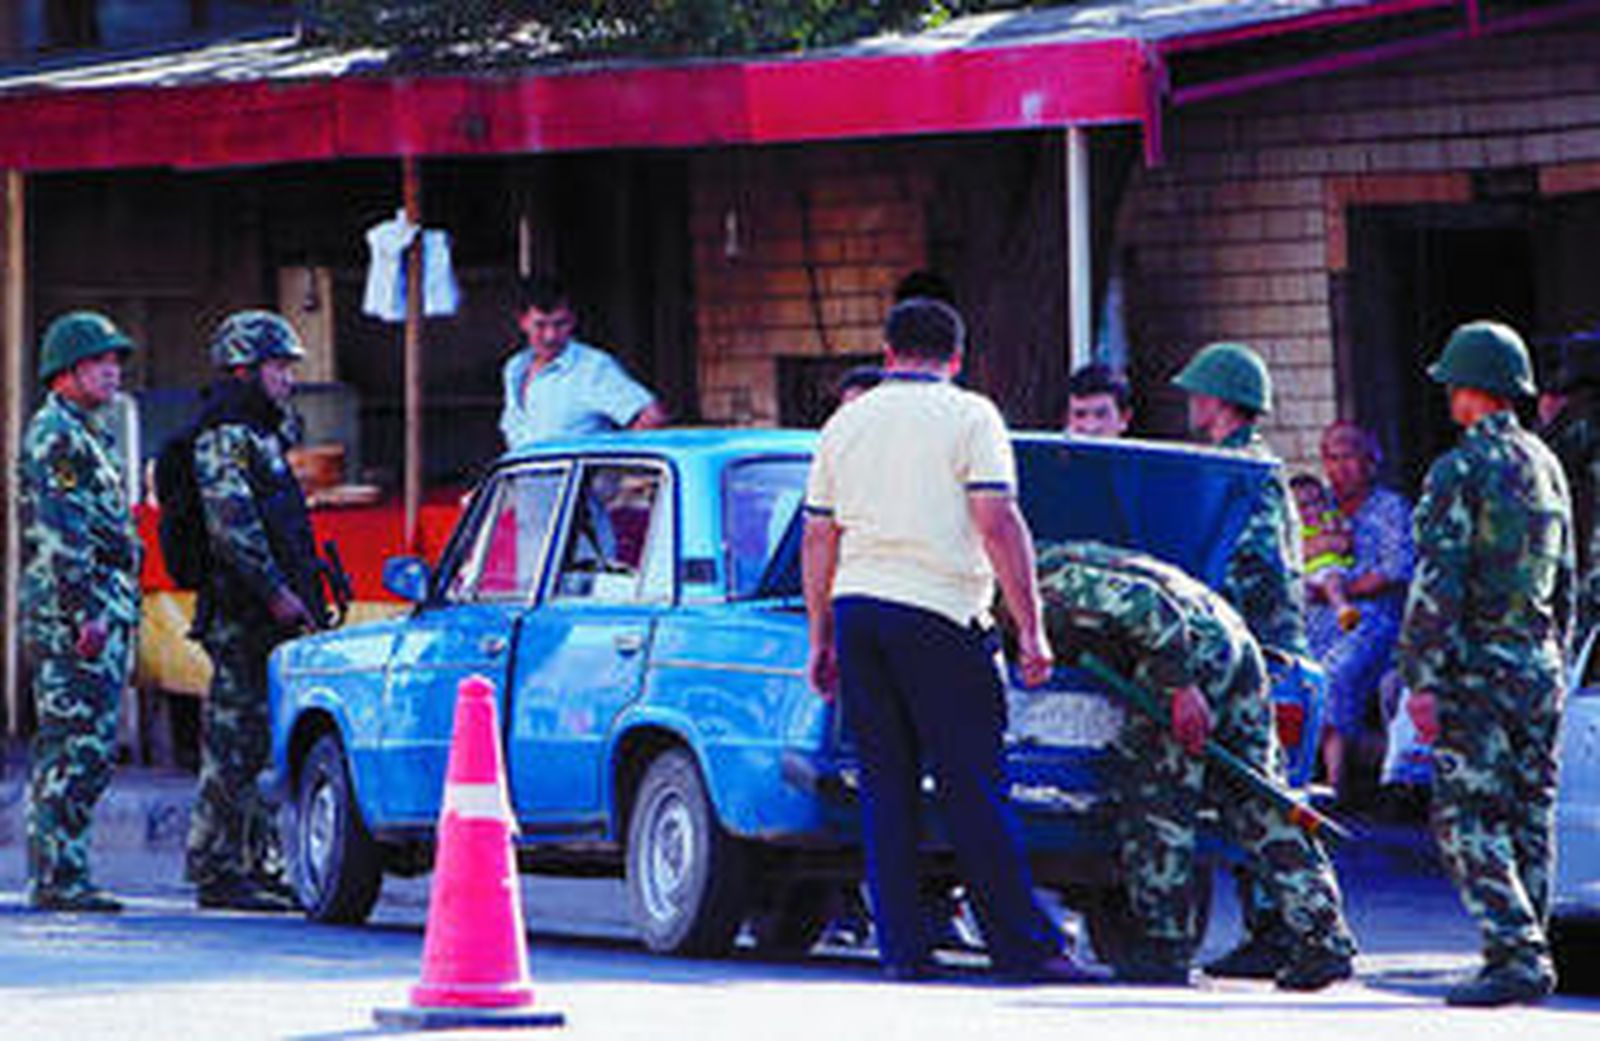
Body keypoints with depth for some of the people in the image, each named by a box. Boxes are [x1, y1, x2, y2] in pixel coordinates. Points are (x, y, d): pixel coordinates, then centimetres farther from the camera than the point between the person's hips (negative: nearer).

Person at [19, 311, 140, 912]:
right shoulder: (53, 434, -10)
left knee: (90, 748, 11)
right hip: (71, 611, -10)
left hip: (104, 612, 10)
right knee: (77, 747, -11)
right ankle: (57, 878, -11)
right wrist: (85, 610, -23)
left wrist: (120, 615, 24)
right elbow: (57, 532, -19)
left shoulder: (88, 436, 22)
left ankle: (57, 875, 13)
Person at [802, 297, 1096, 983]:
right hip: (938, 613, -5)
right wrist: (1030, 629, -7)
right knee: (972, 784, -5)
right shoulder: (969, 416, 0)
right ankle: (1022, 946, -5)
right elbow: (999, 526, -8)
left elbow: (818, 539, 15)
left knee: (885, 784, 7)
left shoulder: (846, 423, 15)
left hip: (856, 606, 5)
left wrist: (821, 639, 22)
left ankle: (900, 946, 4)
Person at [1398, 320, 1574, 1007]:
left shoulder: (1460, 471, -11)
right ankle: (1527, 949, 13)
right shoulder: (1546, 466, 13)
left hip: (1478, 666, -8)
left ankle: (1516, 955, -16)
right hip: (1541, 663, 8)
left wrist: (1421, 678, -14)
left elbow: (1437, 584, -16)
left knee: (1468, 818, -6)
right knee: (1529, 816, 11)